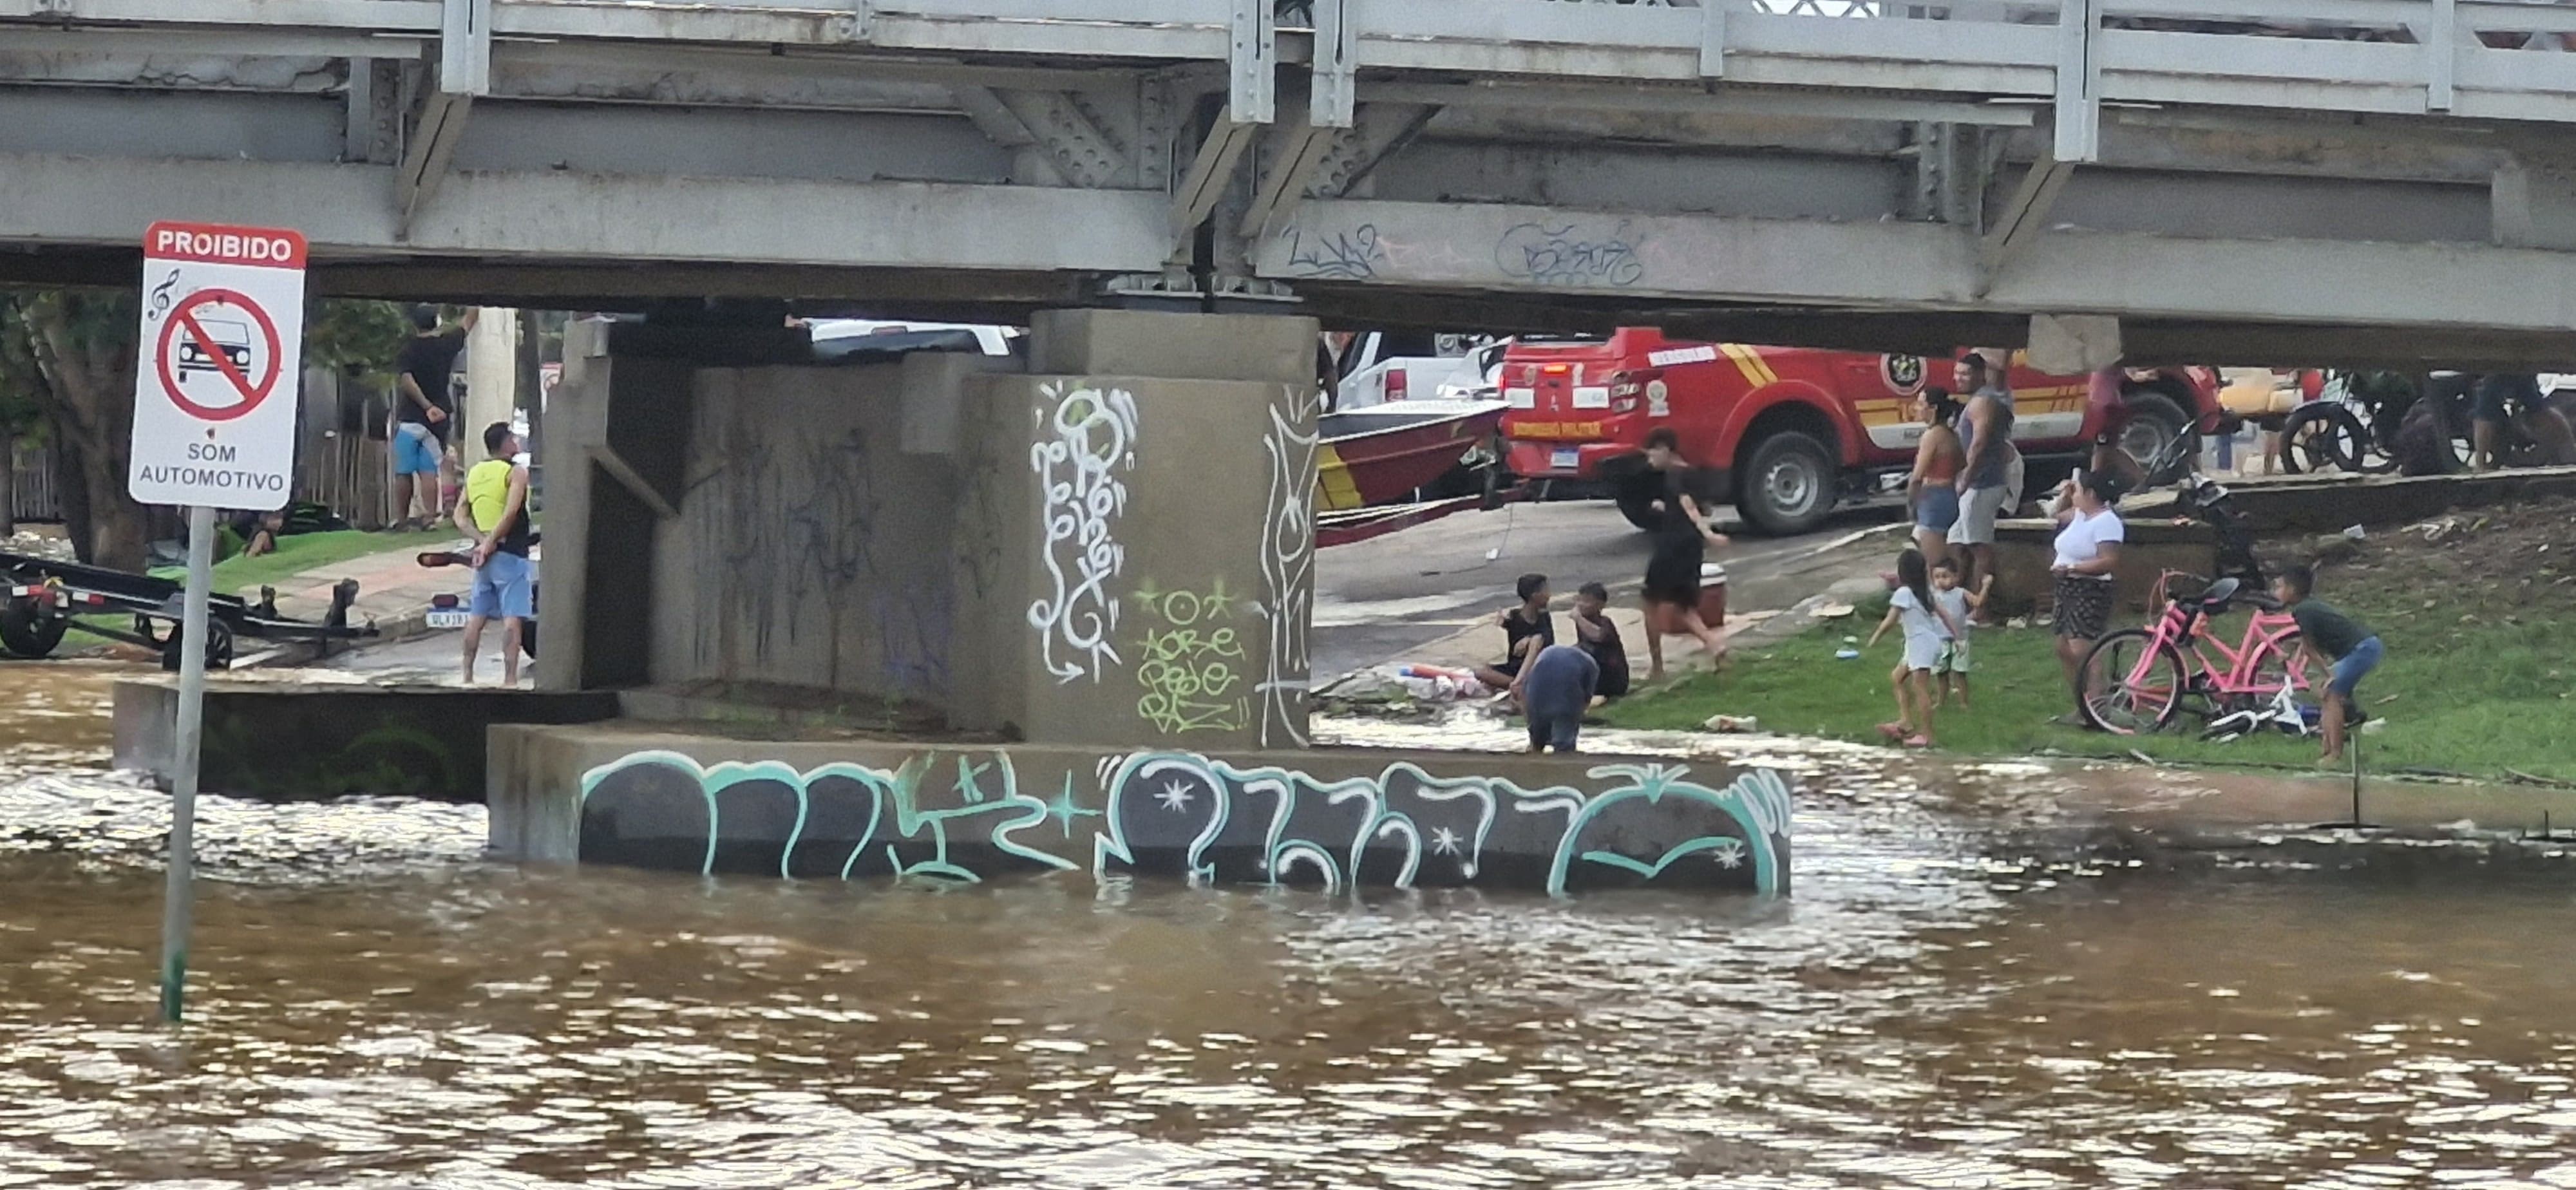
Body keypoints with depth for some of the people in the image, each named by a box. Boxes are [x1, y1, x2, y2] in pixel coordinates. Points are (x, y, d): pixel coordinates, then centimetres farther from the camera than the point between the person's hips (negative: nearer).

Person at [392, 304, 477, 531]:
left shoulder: (407, 352, -6)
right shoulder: (446, 344, 0)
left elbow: (406, 381, -21)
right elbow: (469, 321, 17)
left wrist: (427, 406, -22)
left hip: (409, 418, -2)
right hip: (437, 419, 2)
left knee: (404, 472, 3)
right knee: (429, 471, 1)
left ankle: (401, 520, 3)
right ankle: (430, 517, -9)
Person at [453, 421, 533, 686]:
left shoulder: (474, 473, 12)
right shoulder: (516, 472, -8)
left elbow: (460, 516, 7)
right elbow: (511, 513, -19)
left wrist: (481, 540, -4)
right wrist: (490, 542, -13)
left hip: (483, 554, 6)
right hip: (510, 554, -6)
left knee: (476, 616, 12)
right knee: (512, 618, -8)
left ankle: (468, 675, 14)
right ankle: (509, 678, -15)